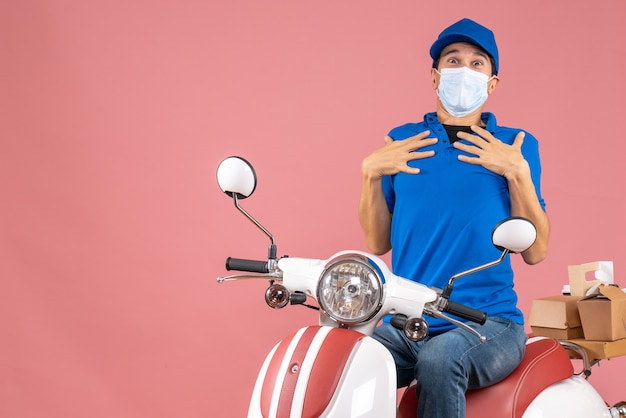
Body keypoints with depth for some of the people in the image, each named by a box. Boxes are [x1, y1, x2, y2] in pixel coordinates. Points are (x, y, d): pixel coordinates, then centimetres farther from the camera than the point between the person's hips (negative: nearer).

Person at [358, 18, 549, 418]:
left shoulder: (516, 146, 8)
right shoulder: (402, 142, 14)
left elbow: (535, 251, 3)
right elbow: (378, 243, 12)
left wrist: (518, 172, -8)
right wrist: (371, 172, -1)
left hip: (489, 323, -1)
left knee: (439, 361, -35)